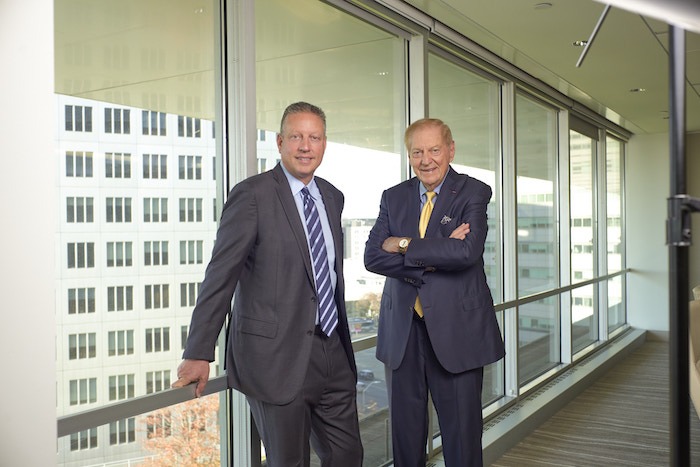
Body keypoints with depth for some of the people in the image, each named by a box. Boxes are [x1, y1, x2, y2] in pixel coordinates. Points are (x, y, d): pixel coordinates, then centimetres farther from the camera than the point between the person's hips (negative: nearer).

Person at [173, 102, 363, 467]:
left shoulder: (332, 197, 11)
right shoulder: (252, 194, -10)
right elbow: (220, 276, -11)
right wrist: (199, 354, -12)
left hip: (333, 354, 6)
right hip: (276, 356, -6)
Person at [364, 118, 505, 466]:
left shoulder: (473, 193, -2)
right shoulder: (394, 197, 9)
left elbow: (466, 251, -20)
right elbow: (373, 257, -4)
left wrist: (403, 245, -12)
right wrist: (433, 257, -16)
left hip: (456, 329, -3)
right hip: (401, 331, 4)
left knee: (461, 431, 6)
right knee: (405, 431, 12)